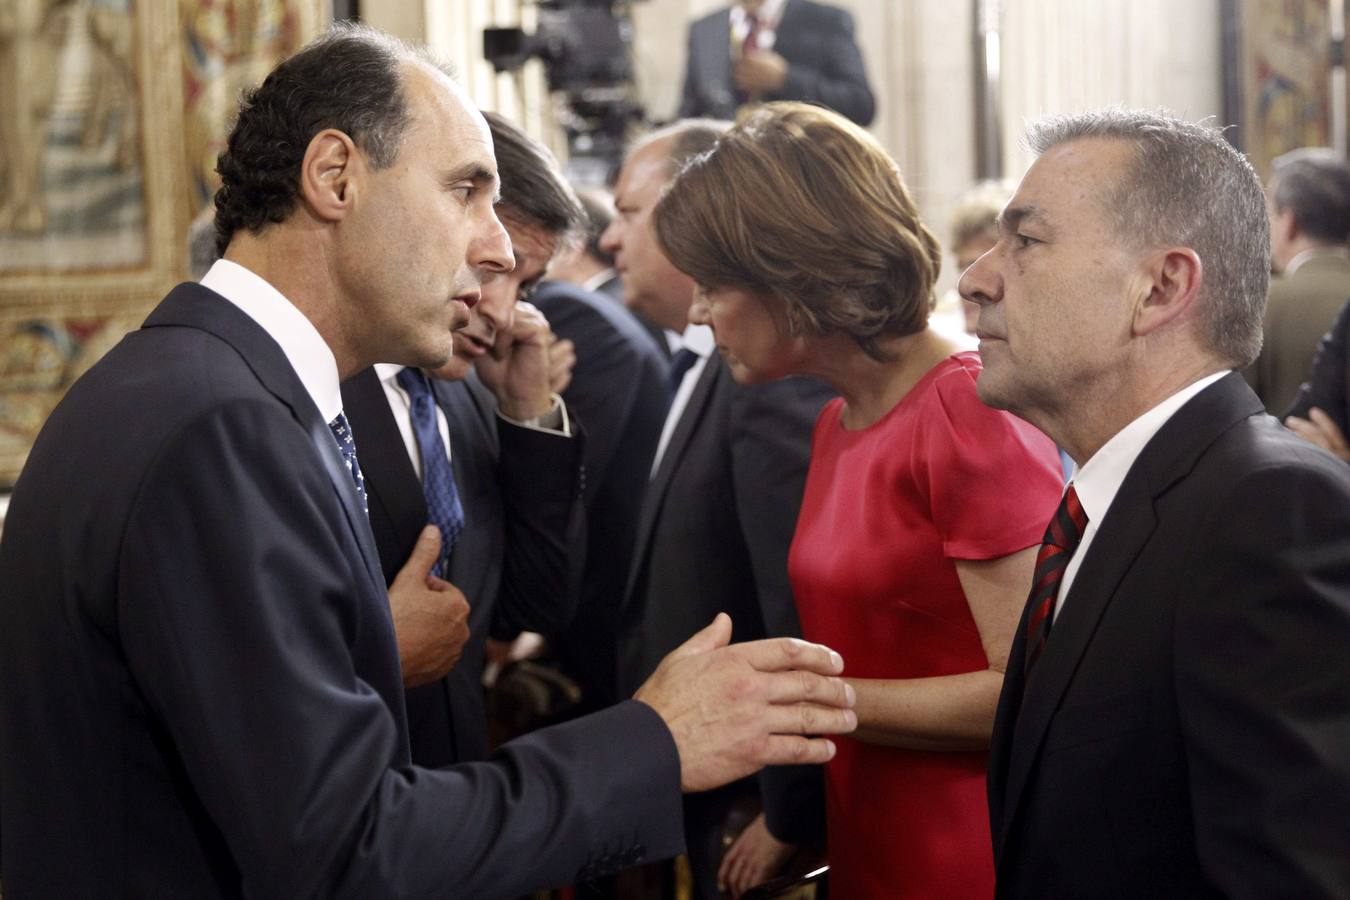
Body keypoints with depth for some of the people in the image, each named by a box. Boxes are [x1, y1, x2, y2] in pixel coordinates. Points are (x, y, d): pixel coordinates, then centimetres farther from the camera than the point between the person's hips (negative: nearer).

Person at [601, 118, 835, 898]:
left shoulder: (778, 367, -19)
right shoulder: (707, 366, 11)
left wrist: (787, 817, -18)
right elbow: (671, 599, 9)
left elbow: (805, 613, -23)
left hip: (747, 815, -8)